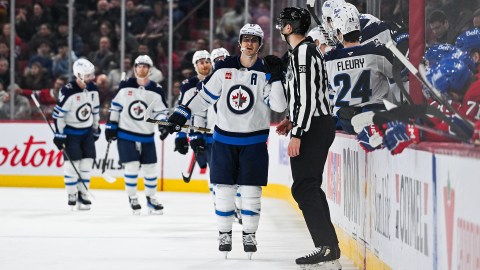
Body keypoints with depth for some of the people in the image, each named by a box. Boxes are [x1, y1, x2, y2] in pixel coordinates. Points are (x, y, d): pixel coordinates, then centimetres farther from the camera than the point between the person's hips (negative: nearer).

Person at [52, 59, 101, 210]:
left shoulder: (92, 89, -1)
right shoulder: (68, 91, -21)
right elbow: (58, 114, -18)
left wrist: (96, 128, 17)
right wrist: (59, 135, -17)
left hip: (87, 131, 6)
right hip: (70, 132, -6)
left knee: (87, 163, 3)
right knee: (72, 164, -7)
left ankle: (82, 194, 12)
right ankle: (72, 196, 4)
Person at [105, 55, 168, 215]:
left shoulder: (156, 90, -1)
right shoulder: (125, 86, -2)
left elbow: (161, 111, 1)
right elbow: (115, 106, 6)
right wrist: (111, 125, 3)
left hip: (147, 136, 2)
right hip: (126, 134, -2)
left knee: (150, 168, 4)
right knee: (132, 166, -8)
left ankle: (151, 199, 20)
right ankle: (133, 199, 7)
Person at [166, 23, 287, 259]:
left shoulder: (265, 73, -4)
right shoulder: (224, 69, 0)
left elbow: (279, 105, -13)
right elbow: (205, 96, 6)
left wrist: (275, 77, -21)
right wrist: (181, 113, 1)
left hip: (254, 140, -1)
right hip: (224, 138, 1)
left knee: (251, 190, 0)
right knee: (224, 188, 2)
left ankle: (249, 234, 13)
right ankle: (224, 234, 13)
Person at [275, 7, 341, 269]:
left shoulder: (303, 52, -15)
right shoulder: (308, 49, 17)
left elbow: (308, 97, -22)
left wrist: (297, 134, -23)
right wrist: (292, 120, 22)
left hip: (312, 128, -11)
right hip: (319, 125, 11)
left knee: (304, 188, -10)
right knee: (310, 187, 14)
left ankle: (327, 248, -14)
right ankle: (330, 247, 14)